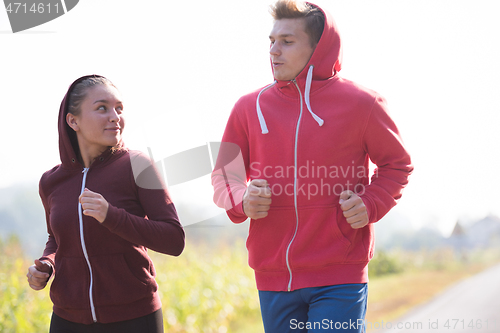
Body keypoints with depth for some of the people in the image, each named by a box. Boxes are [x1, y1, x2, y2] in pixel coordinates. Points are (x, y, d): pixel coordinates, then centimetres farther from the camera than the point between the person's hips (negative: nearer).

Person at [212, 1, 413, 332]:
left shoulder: (360, 103, -2)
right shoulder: (249, 108, 5)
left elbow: (397, 164, 11)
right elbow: (224, 177, 14)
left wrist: (371, 205, -7)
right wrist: (242, 201, -8)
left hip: (339, 278, -3)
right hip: (273, 277, 3)